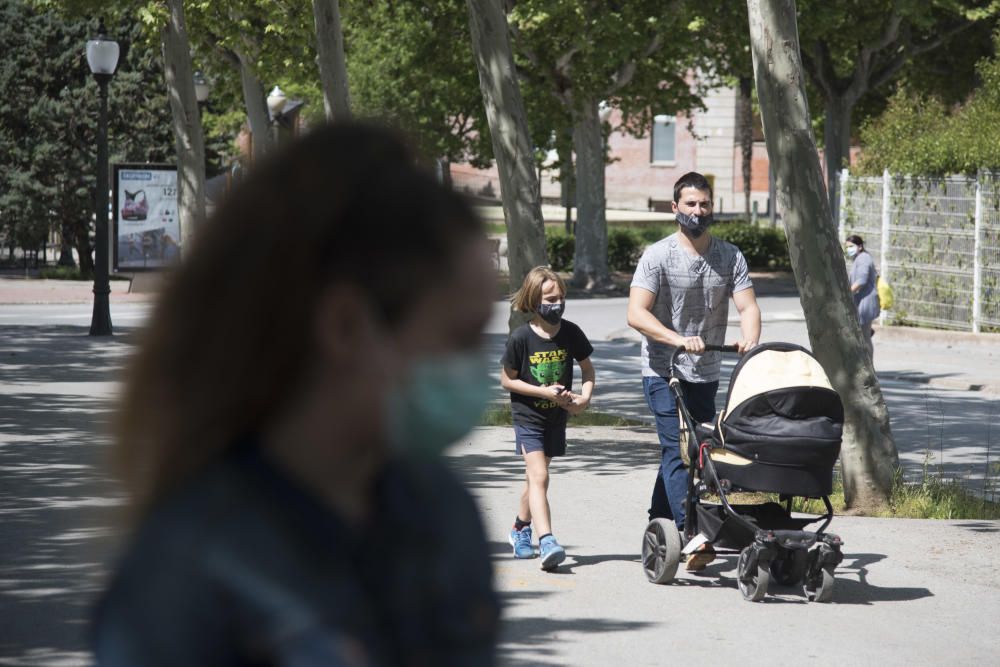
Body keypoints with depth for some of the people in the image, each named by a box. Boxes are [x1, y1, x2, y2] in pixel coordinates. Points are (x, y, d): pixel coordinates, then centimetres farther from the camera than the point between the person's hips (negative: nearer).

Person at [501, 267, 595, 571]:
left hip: (557, 416, 4)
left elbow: (587, 368, 9)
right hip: (527, 416, -4)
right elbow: (507, 380, -7)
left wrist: (584, 397, -10)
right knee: (539, 476, -17)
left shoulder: (570, 333, -5)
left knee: (535, 476, 17)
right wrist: (544, 392, -17)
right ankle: (547, 541, -26)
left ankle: (520, 528, 39)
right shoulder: (521, 338, -14)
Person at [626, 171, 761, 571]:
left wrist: (749, 341, -22)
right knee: (678, 450, -15)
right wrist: (679, 339, -27)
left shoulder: (730, 257, 8)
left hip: (706, 374, 5)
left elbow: (748, 306, 0)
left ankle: (659, 525, 25)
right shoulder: (658, 256, -6)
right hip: (663, 371, -5)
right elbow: (636, 314, -14)